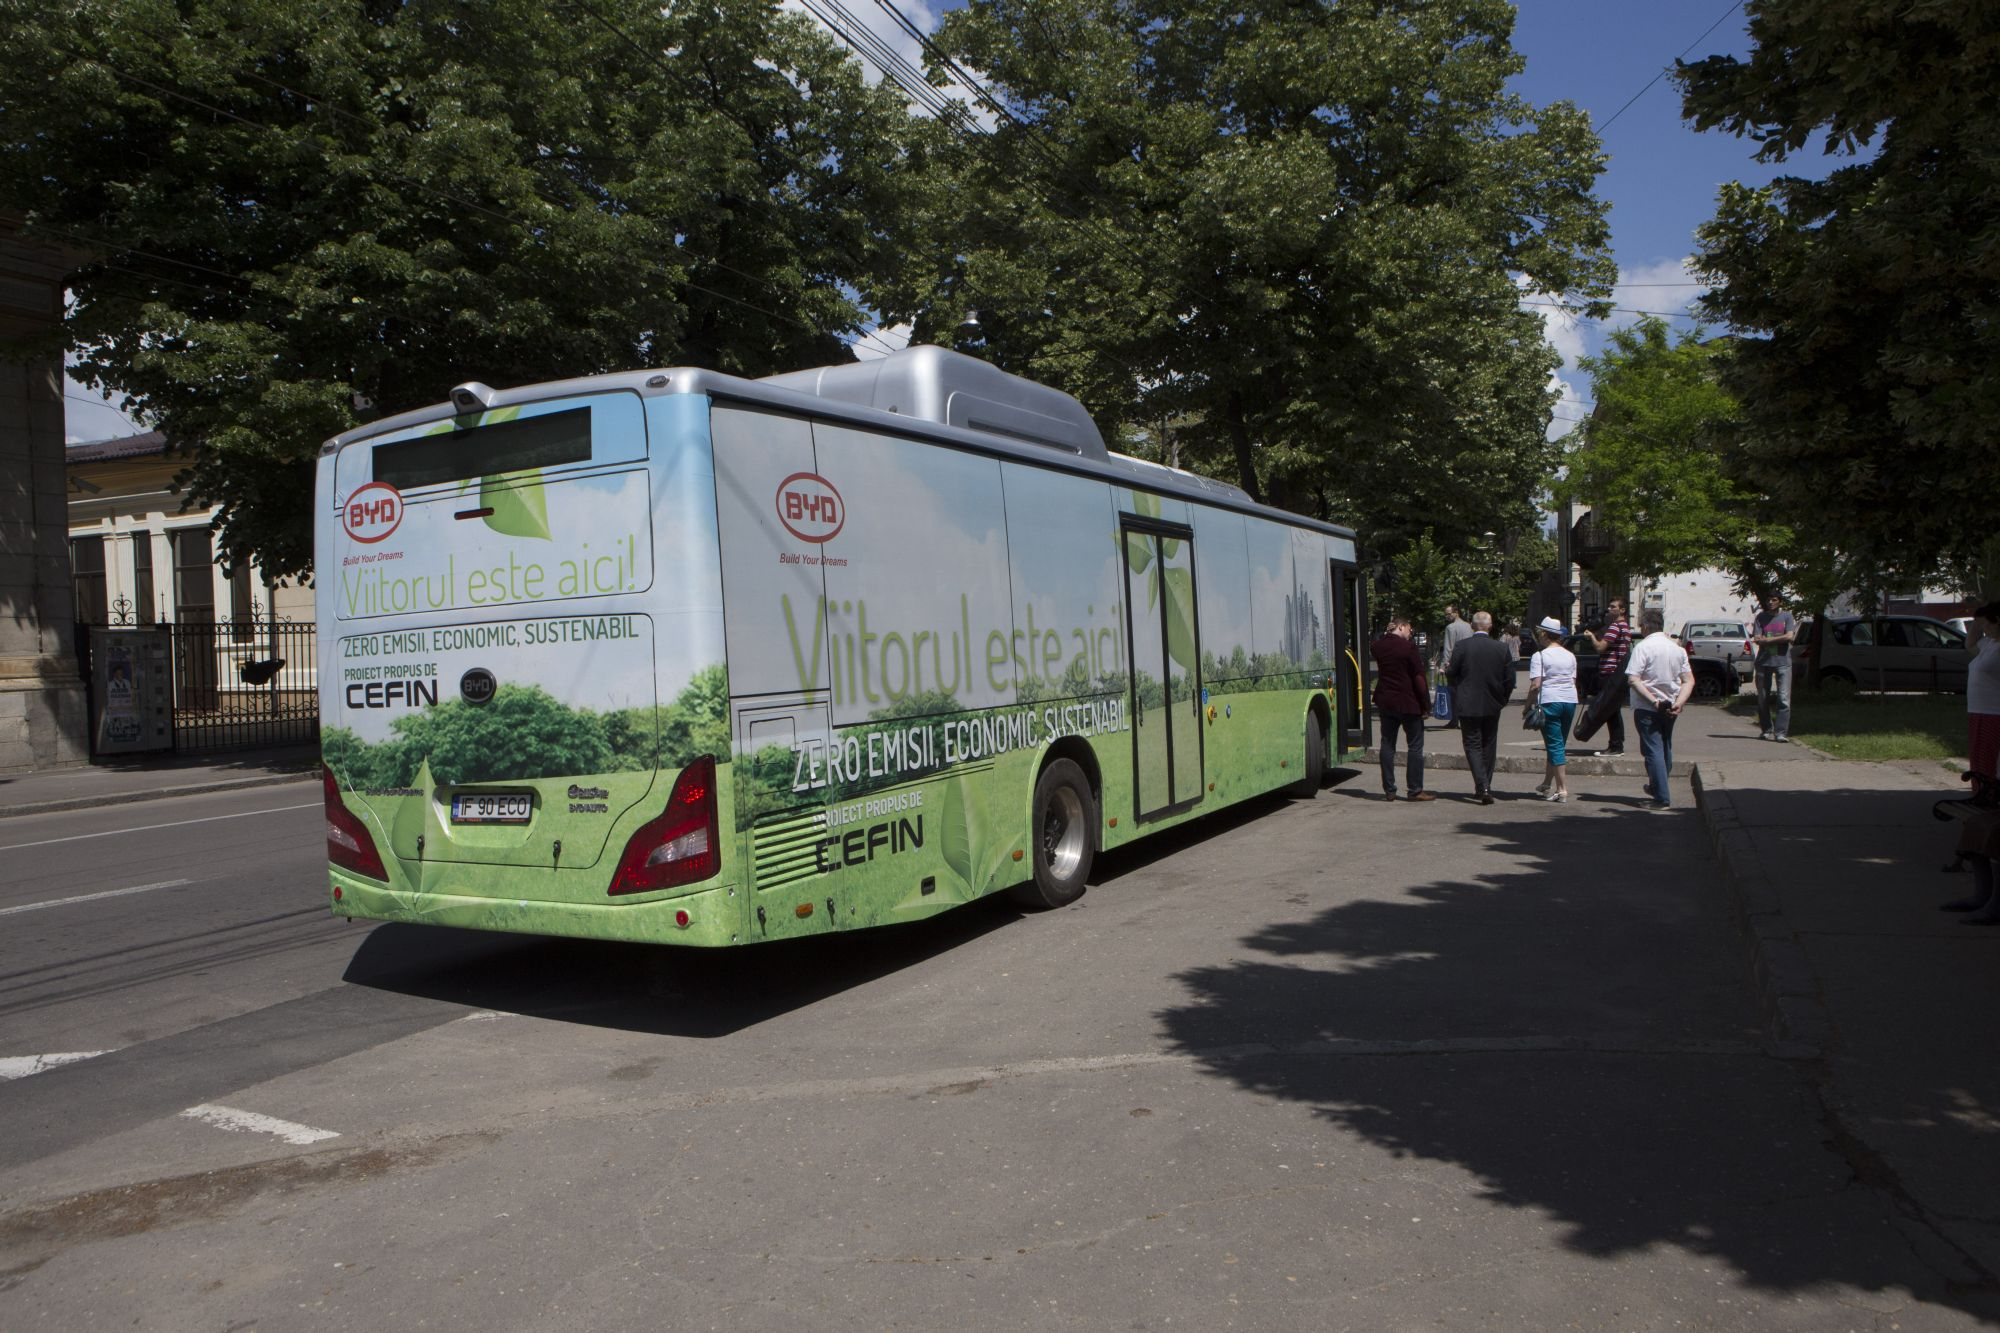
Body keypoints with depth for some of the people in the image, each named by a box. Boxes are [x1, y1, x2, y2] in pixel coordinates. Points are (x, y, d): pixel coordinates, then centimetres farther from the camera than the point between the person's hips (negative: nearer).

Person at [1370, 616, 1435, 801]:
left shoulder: (1377, 646, 2)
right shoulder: (1408, 648, -14)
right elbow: (1419, 678, -13)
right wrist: (1426, 704, -8)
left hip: (1385, 702, 6)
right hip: (1408, 704, -6)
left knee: (1387, 745, 9)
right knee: (1415, 746, 3)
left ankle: (1389, 790, 9)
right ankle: (1415, 791, 2)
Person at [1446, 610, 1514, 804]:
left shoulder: (1462, 646, -11)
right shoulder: (1501, 648, -2)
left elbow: (1451, 673, -6)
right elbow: (1510, 679, 1)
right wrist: (1502, 700, 16)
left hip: (1468, 705, -3)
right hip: (1492, 707, 3)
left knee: (1473, 745, 1)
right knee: (1488, 746, 15)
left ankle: (1483, 787, -14)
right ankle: (1485, 787, 21)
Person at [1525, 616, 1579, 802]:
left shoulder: (1540, 656, -8)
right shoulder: (1570, 656, 11)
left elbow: (1535, 685, -14)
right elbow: (1573, 682, 13)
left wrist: (1528, 705, -6)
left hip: (1549, 701, -6)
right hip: (1570, 701, 6)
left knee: (1555, 745, -3)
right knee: (1558, 744, 15)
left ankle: (1562, 789, -6)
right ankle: (1546, 785, 26)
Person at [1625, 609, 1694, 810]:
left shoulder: (1643, 647, -12)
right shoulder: (1678, 648, 7)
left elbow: (1633, 679, -21)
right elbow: (1689, 681, 4)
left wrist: (1653, 700, -19)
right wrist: (1679, 702, -6)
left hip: (1647, 708, -6)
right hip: (1670, 708, 7)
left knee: (1653, 750, -4)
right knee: (1665, 748, 21)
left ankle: (1663, 799, -8)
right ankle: (1656, 787, 39)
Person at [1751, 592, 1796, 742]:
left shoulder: (1787, 616, 5)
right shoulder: (1761, 618, 9)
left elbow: (1789, 636, -9)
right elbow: (1758, 639, -1)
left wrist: (1766, 639, -9)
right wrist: (1778, 639, -15)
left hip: (1783, 662, -2)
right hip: (1764, 662, 2)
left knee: (1784, 699, -10)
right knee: (1763, 699, 5)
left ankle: (1781, 733, -11)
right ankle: (1767, 730, 16)